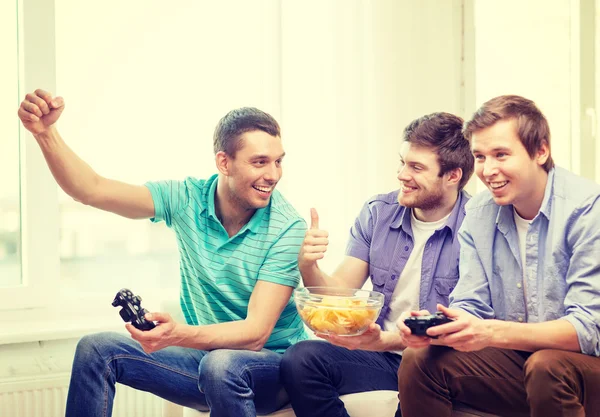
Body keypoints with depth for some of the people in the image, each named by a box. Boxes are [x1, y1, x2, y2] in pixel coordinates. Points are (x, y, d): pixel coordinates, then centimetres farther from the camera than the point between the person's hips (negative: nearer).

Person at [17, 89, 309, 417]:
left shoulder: (287, 227, -18)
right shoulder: (187, 199, -5)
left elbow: (257, 332, -25)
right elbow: (92, 190, -9)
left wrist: (180, 335, -42)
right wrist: (44, 131, -24)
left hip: (274, 365, -5)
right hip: (203, 354, 5)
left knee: (221, 365, -38)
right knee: (97, 349, -11)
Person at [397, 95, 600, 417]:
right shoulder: (479, 213, 2)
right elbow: (471, 305, 1)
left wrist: (492, 333, -38)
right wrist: (435, 327, -23)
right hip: (514, 360, 5)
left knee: (547, 366, -36)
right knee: (419, 361, -13)